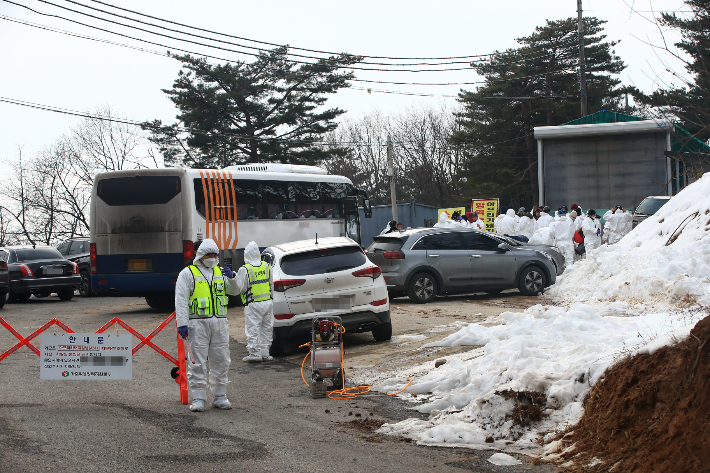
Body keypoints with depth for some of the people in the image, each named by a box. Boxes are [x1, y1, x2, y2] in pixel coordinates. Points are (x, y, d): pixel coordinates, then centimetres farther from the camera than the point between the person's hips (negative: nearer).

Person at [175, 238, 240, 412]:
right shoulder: (187, 273, 1)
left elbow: (235, 291, 13)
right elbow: (181, 300, -4)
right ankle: (198, 399, 0)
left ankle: (219, 396, 17)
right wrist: (182, 323, -12)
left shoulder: (220, 272, 15)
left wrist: (231, 278, -7)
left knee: (221, 361, 7)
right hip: (198, 323, -4)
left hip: (220, 323, 5)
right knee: (198, 362, -5)